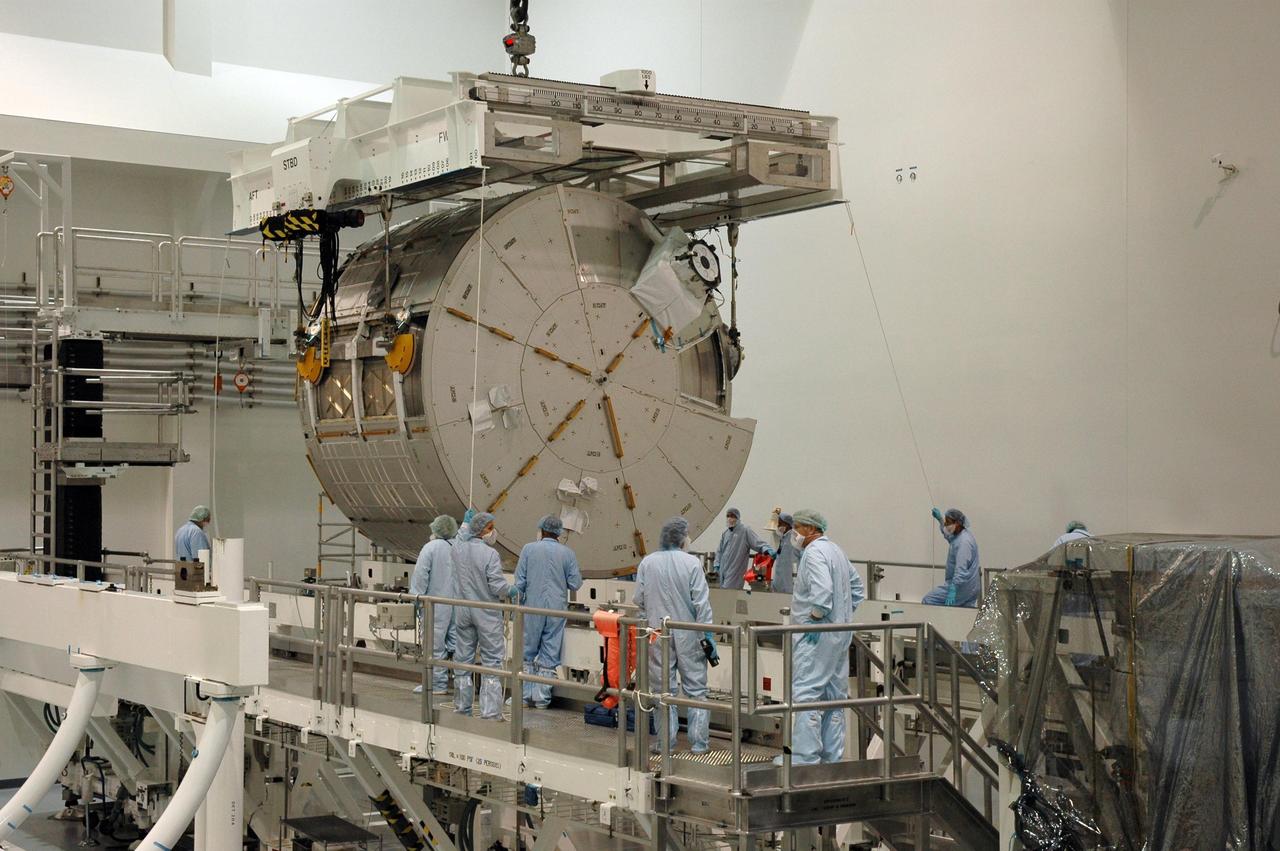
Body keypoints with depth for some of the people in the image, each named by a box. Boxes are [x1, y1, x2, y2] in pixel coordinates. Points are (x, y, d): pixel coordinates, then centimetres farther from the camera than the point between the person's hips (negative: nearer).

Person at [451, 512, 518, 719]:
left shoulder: (459, 548, 0)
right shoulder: (490, 554, -16)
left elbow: (462, 535, 26)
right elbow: (498, 587, -18)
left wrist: (467, 521, 40)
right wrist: (511, 592, -1)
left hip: (463, 612, 5)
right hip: (486, 614, -5)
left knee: (463, 658, 12)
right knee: (491, 660, 0)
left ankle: (462, 706, 18)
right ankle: (490, 710, -3)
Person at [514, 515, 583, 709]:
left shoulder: (529, 549, -3)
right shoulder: (567, 553, 0)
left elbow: (519, 582, -3)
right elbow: (575, 583, 1)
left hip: (533, 607, -1)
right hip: (557, 609, 1)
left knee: (528, 652, 10)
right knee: (550, 655, 7)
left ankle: (526, 694, 8)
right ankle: (542, 697, 8)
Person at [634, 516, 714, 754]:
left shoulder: (647, 563, -1)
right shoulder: (691, 563, -9)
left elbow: (639, 600, 4)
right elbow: (701, 603, -10)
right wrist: (707, 634, -4)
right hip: (688, 636, -2)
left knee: (663, 688, 10)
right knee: (695, 688, 7)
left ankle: (666, 740, 11)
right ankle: (698, 741, 7)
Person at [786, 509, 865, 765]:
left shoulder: (814, 552, -13)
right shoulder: (836, 550, 18)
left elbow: (822, 588, -28)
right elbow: (857, 585, 26)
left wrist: (816, 617, -18)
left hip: (817, 636, -10)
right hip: (840, 634, 10)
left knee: (806, 693, -11)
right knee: (835, 695, 12)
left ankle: (804, 757, -14)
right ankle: (833, 756, 16)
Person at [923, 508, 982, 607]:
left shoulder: (964, 542, -21)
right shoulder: (959, 535, 10)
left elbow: (961, 570, -31)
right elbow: (948, 535, 37)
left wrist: (953, 590, -37)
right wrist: (940, 519, 28)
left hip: (963, 586, -10)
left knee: (928, 601, -11)